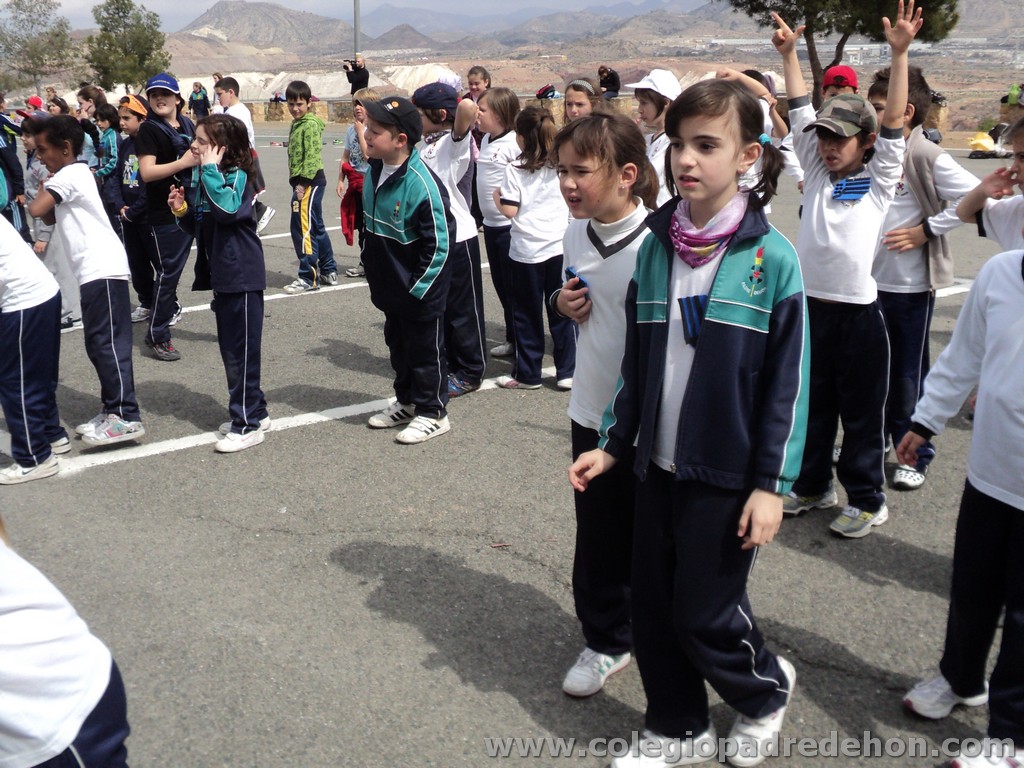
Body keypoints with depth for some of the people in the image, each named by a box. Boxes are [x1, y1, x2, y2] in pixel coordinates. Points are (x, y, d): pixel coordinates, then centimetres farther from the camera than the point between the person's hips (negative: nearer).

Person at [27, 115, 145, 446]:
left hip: (103, 268, -10)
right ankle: (113, 410, 17)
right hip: (94, 269, 10)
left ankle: (126, 417, -11)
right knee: (99, 344, 11)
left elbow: (36, 209, -18)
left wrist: (44, 187, 1)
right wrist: (49, 186, 9)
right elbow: (49, 218, 23)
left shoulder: (70, 174, -9)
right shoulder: (70, 175, 21)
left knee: (107, 343, -11)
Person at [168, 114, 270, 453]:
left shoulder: (236, 174, -13)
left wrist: (211, 168, -26)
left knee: (241, 352, -3)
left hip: (242, 276, -9)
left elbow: (226, 209, -33)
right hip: (221, 274, 9)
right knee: (230, 349, 15)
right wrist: (182, 209, 0)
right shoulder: (201, 177, 11)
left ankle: (248, 424, 6)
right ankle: (253, 412, 28)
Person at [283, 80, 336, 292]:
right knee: (316, 227, 15)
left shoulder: (310, 124, -12)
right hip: (303, 182, 10)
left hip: (309, 182, -10)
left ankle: (308, 277, -3)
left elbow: (312, 156, -20)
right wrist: (297, 181, 16)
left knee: (303, 229, -8)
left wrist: (302, 183, -22)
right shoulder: (297, 124, 18)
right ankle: (328, 271, 23)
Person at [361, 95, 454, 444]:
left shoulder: (422, 185, -26)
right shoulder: (375, 171, 0)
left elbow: (438, 244, -22)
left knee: (425, 349, 7)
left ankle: (433, 412, 22)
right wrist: (372, 265, 17)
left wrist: (418, 287, -18)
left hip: (420, 290, -8)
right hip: (389, 285, 8)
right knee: (397, 344, 21)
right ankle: (406, 402, 39)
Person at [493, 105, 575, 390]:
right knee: (562, 311, 10)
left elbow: (509, 210, -13)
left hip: (526, 250, -3)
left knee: (527, 314, 7)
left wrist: (497, 196, 5)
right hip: (560, 246, 3)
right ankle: (567, 371, 11)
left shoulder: (515, 170, -9)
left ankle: (527, 374, 13)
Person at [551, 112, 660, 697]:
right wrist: (564, 304, -3)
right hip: (592, 413, 6)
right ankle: (606, 641, 33)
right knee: (598, 538, 15)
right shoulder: (576, 236, 1)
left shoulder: (657, 244, -20)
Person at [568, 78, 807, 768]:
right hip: (658, 464, 5)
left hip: (728, 472, -5)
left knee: (704, 614, 3)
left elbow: (789, 378, -10)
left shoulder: (770, 257, -12)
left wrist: (774, 483, -11)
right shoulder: (656, 249, 2)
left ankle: (767, 688, 35)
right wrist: (613, 444, 10)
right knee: (653, 607, 12)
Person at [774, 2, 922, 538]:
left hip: (857, 310, -4)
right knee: (811, 403, 14)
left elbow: (894, 121, -8)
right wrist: (789, 54, 5)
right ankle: (812, 485, 29)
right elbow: (800, 113, 9)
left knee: (861, 410, 4)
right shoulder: (817, 173, 10)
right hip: (810, 307, 4)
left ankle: (866, 499, 16)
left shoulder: (879, 182, 1)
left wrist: (900, 53, -15)